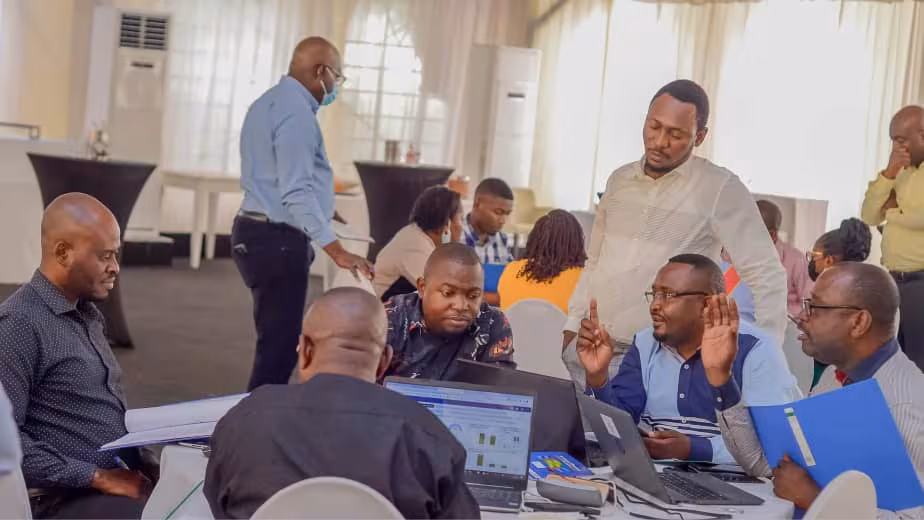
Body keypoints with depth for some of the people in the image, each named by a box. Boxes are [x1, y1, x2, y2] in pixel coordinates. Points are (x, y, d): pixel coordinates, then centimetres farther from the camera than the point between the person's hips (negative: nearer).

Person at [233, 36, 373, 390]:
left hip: (259, 232, 11)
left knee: (277, 341, 16)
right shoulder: (296, 111, -17)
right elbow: (296, 192, -26)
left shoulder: (269, 103, 17)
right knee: (279, 346, -8)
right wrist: (336, 250, -30)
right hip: (278, 240, -11)